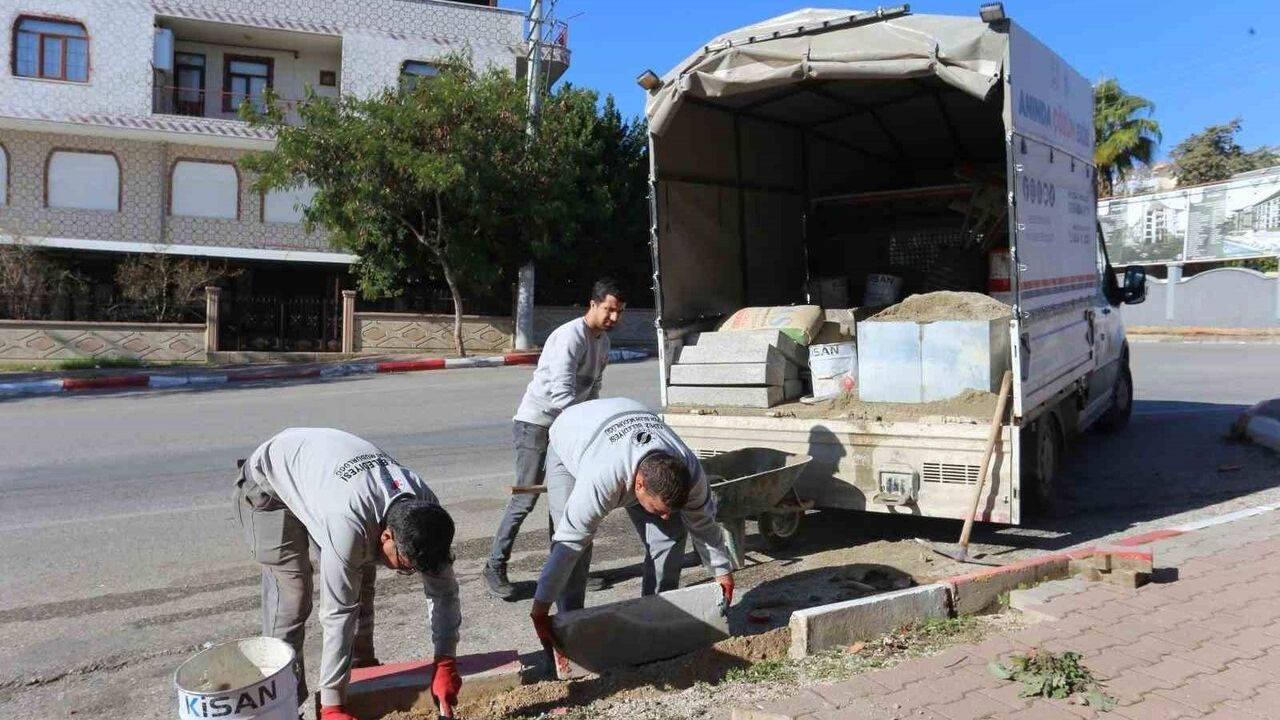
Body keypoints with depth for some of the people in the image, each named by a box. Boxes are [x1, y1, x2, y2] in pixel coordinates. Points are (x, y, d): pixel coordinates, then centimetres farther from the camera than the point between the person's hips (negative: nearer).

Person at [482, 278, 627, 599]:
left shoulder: (603, 341, 8)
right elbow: (561, 392, -30)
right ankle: (495, 567, 3)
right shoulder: (570, 336, -21)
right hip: (535, 424, -9)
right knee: (525, 499, -7)